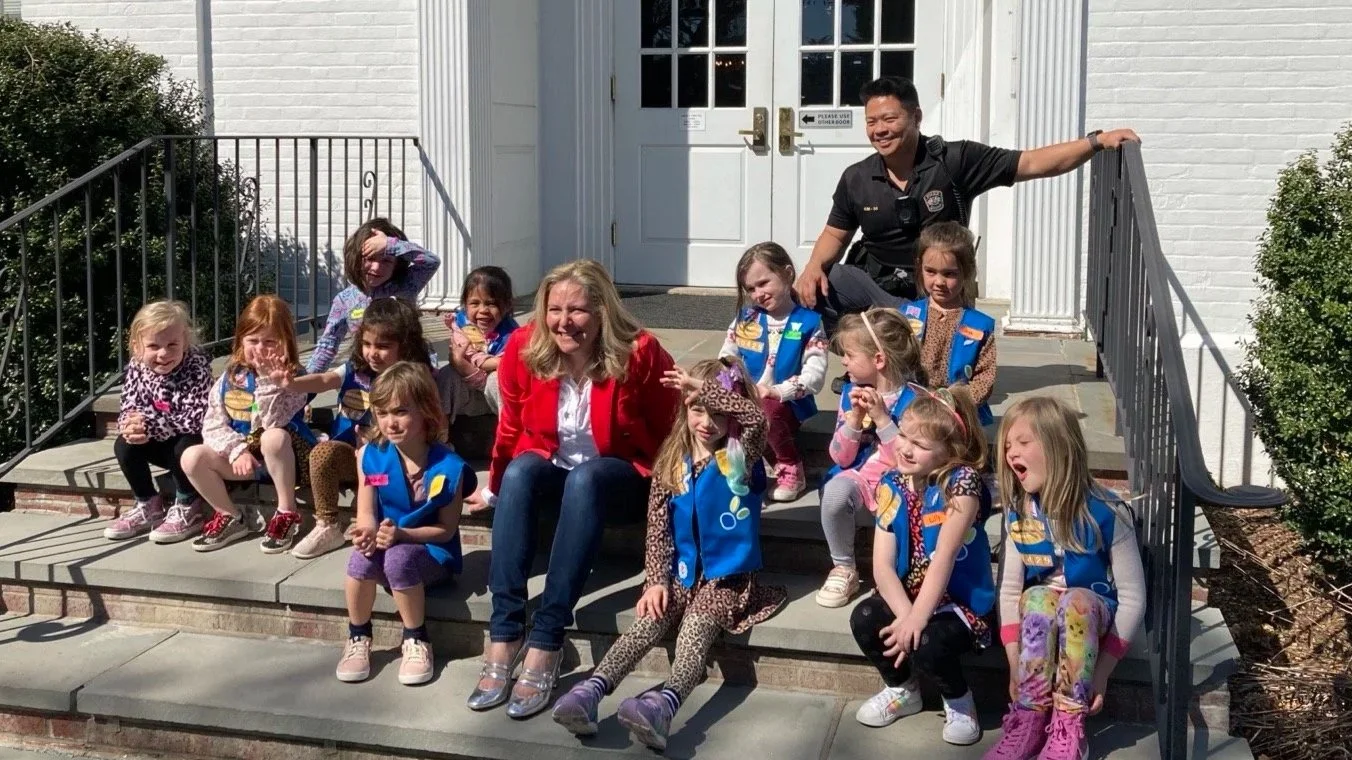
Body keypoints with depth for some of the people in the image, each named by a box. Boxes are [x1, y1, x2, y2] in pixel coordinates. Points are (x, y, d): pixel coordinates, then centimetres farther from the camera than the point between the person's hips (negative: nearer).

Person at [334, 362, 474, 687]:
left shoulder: (447, 466, -16)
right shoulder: (371, 457, -5)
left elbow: (446, 529, -12)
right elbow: (366, 513, -2)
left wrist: (402, 534, -27)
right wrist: (368, 531, -27)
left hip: (432, 553, -3)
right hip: (386, 544, 3)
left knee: (399, 557, -36)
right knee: (362, 556, -32)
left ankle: (416, 641, -13)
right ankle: (358, 639, -7)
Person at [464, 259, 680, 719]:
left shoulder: (640, 354, -20)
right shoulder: (523, 349, -10)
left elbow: (667, 432, -8)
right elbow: (511, 426, 5)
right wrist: (495, 488, 14)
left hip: (618, 474, -3)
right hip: (549, 469, 3)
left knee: (584, 477, -36)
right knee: (521, 469, -31)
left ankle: (545, 644, -39)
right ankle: (503, 635, -36)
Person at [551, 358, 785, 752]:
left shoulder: (740, 459, -2)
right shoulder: (673, 463, 7)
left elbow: (756, 418, -25)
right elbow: (658, 527, 6)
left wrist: (704, 387, -21)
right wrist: (657, 579, -5)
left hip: (727, 577, -4)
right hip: (681, 574, 4)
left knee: (694, 629, -29)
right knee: (647, 624, -20)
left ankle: (664, 703, -54)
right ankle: (590, 691, -38)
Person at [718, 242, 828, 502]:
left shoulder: (808, 321, -2)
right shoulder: (745, 318, 10)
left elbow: (815, 373, -11)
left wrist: (777, 391, -24)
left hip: (788, 405, -3)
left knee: (765, 409, -37)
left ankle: (792, 469, -11)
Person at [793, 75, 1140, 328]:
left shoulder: (955, 161, -11)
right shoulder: (856, 179, -2)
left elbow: (1031, 163, -11)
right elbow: (835, 234, 10)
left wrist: (1096, 140, -21)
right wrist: (814, 265, -13)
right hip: (873, 284, 2)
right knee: (810, 287, -24)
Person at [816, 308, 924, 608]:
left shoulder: (913, 399, -12)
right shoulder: (852, 392, 2)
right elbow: (841, 459, 2)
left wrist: (882, 418, -24)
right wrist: (853, 419, -13)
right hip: (860, 477, 4)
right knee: (835, 490, -30)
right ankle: (843, 569, -8)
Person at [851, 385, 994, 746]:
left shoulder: (962, 482, -21)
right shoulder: (893, 484, -5)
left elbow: (943, 558, -27)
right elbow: (882, 565, -11)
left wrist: (917, 619, -31)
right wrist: (905, 614, -26)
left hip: (960, 600, -5)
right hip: (908, 594, 6)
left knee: (926, 646, -31)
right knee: (863, 619, -20)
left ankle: (959, 702, 5)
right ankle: (902, 690, 10)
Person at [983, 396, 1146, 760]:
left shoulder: (1105, 512, -19)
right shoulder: (1019, 514, -7)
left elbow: (1133, 597, -16)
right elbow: (1010, 589, -5)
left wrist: (1102, 670, -21)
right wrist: (1015, 663, -16)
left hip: (1093, 614, -2)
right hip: (1041, 613, 3)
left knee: (1074, 601, -37)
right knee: (1038, 599, -33)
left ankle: (1069, 727, -29)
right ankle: (1029, 720, -27)